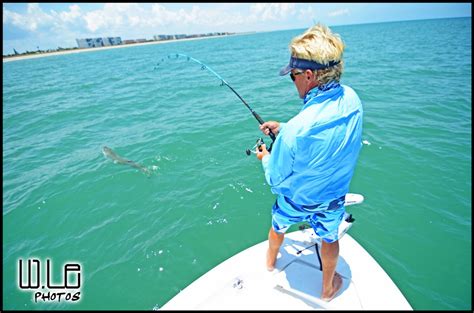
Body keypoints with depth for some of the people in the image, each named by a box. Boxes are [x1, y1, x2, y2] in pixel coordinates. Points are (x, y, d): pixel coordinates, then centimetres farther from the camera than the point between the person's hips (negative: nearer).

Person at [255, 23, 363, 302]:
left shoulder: (295, 130, -39)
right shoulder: (352, 99, -20)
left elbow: (276, 180, -22)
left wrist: (266, 158, -2)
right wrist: (283, 128, 0)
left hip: (297, 198, -3)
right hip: (335, 194, 4)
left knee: (279, 225, 28)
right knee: (330, 237, 27)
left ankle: (271, 261, 60)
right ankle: (328, 287, 54)